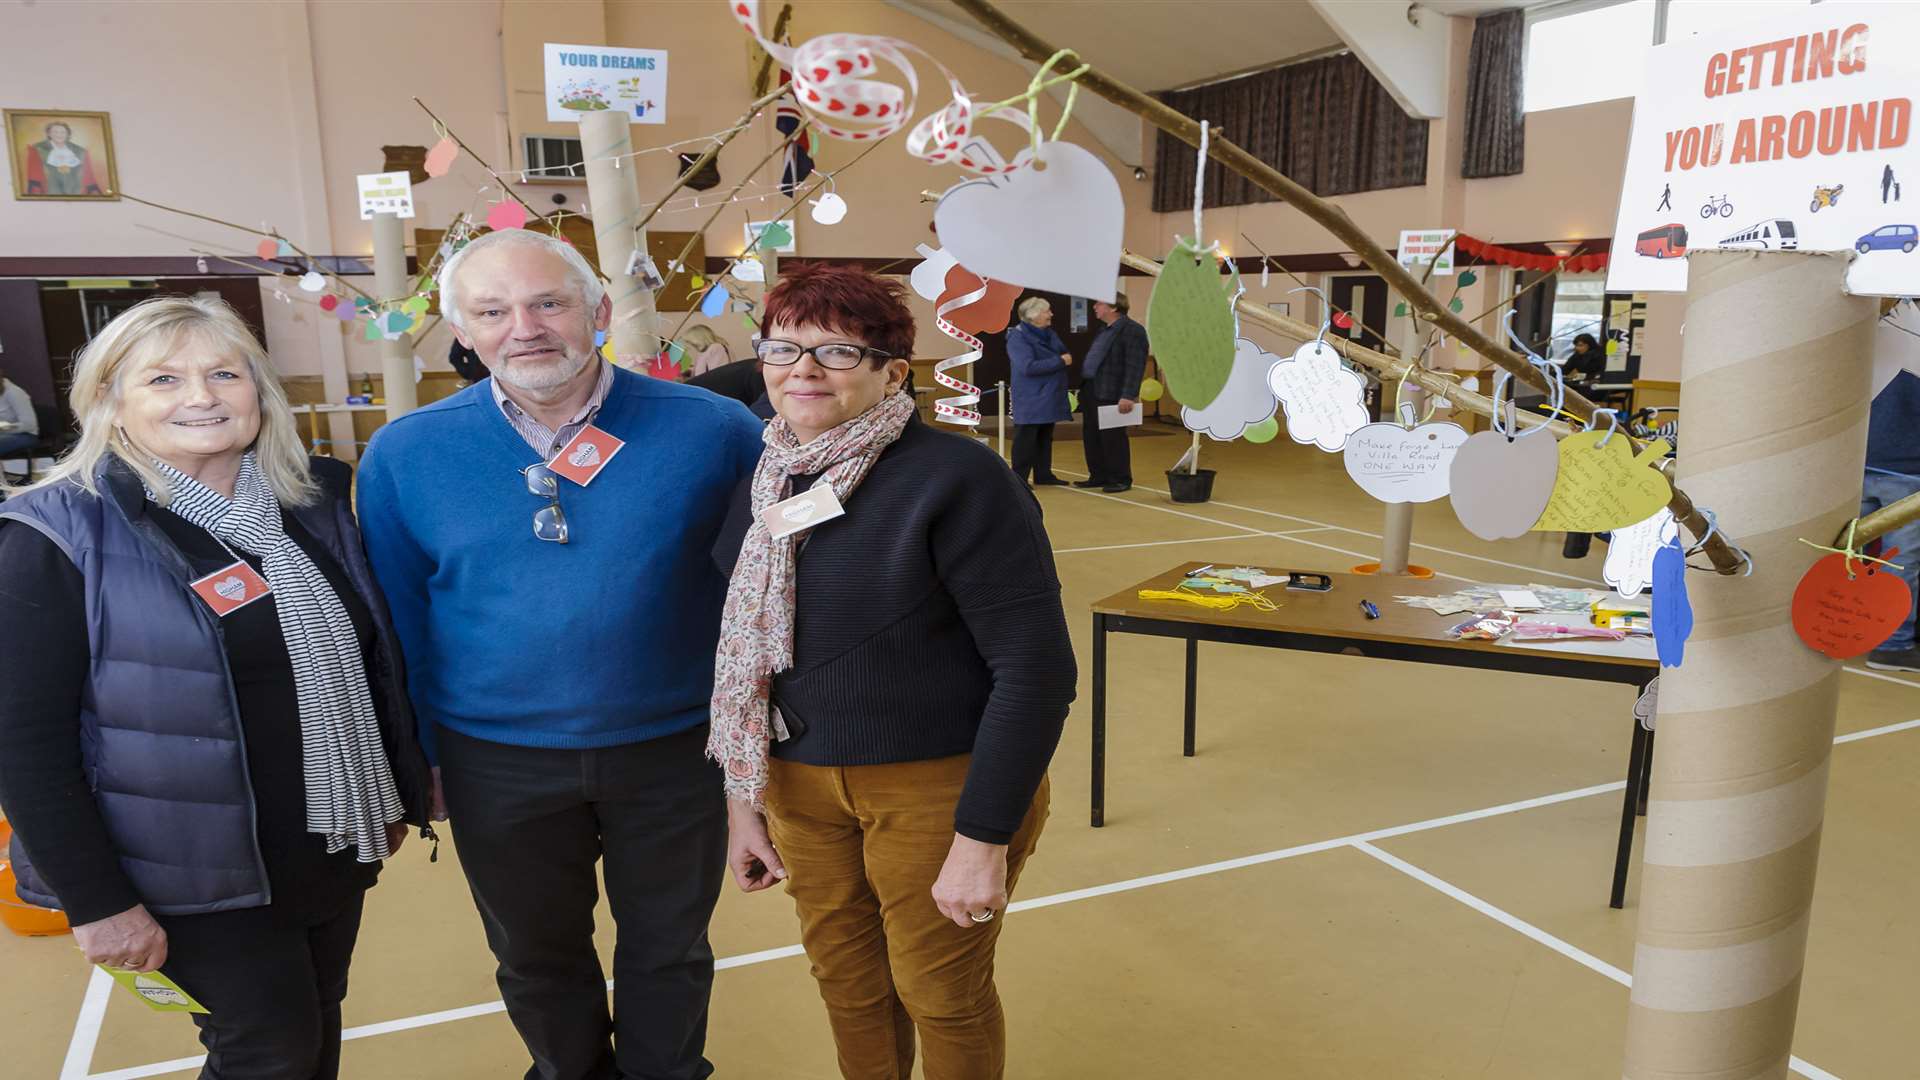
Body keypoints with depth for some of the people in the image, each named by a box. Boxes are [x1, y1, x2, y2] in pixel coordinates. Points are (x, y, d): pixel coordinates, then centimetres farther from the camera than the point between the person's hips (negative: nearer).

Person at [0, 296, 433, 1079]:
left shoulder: (314, 500, 2)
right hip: (199, 869, -5)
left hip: (334, 842, 5)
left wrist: (397, 793, 11)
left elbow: (377, 660, 8)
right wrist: (96, 900, -15)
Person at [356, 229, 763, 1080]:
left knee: (669, 951, 20)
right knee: (537, 961, 23)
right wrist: (416, 757, 6)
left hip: (676, 751, -1)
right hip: (497, 763, 2)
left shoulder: (712, 429, -13)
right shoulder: (404, 453, -7)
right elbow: (398, 620, 2)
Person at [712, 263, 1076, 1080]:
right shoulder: (761, 486, 2)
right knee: (847, 982, 19)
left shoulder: (956, 480, -17)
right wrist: (743, 801, 12)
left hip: (941, 785, -5)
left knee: (940, 994, 12)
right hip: (801, 785, 5)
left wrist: (983, 838, -19)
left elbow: (1037, 666, -19)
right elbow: (740, 656, 10)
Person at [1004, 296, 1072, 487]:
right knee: (1026, 440, -5)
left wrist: (1067, 358, -8)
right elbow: (1028, 367, -25)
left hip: (1049, 398, 8)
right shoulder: (1018, 337, -15)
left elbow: (1064, 353, 19)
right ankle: (1018, 477, 0)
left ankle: (1043, 474, 21)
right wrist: (1060, 361, -22)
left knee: (1045, 439, 13)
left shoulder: (1049, 334, 12)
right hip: (1030, 400, -8)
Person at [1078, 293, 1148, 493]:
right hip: (1091, 391, 9)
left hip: (1111, 394, -9)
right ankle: (1098, 476, 21)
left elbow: (1135, 366, -17)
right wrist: (1084, 388, 16)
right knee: (1091, 436, 11)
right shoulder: (1105, 331, 19)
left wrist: (1128, 396, -23)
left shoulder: (1132, 330, -11)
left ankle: (1121, 479, 8)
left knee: (1112, 438, -2)